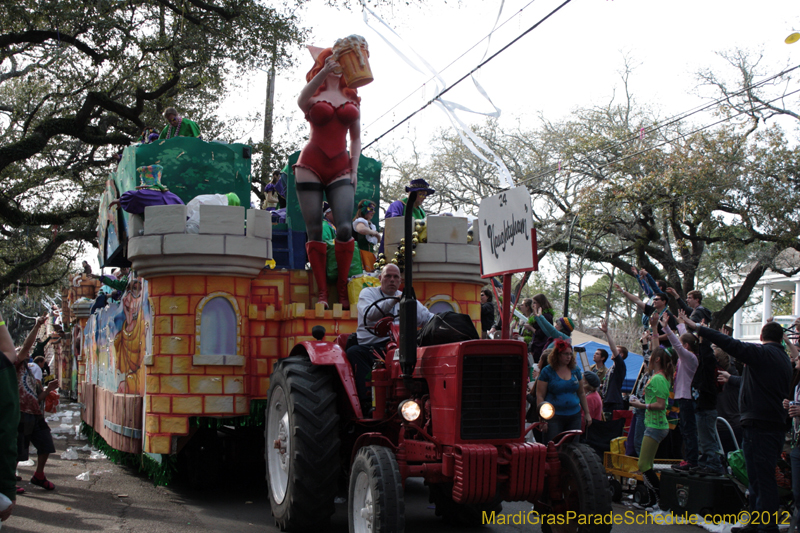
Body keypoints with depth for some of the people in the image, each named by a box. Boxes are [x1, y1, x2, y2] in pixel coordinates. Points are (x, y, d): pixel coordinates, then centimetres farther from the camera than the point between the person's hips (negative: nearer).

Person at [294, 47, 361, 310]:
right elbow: (302, 100, -19)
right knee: (314, 231, -5)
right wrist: (325, 71, -33)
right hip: (311, 165, -1)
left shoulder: (352, 98, 16)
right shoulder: (314, 94, 8)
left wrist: (354, 169, 4)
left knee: (344, 228, -15)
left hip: (340, 167, 2)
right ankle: (322, 292, -3)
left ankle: (343, 289, -3)